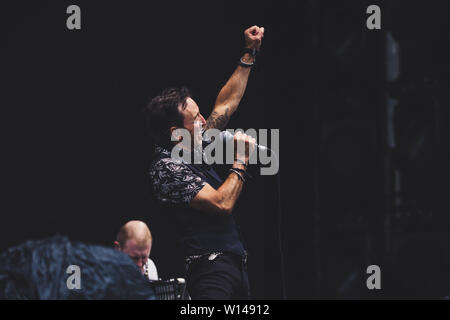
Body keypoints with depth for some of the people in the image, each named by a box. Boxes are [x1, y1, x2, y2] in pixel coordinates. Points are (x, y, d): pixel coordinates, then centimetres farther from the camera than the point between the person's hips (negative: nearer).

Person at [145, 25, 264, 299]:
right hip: (211, 268, -9)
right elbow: (222, 203, -19)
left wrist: (249, 54, 27)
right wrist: (242, 160, -6)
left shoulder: (195, 149, 15)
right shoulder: (168, 168, -12)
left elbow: (225, 105, 26)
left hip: (236, 264, 9)